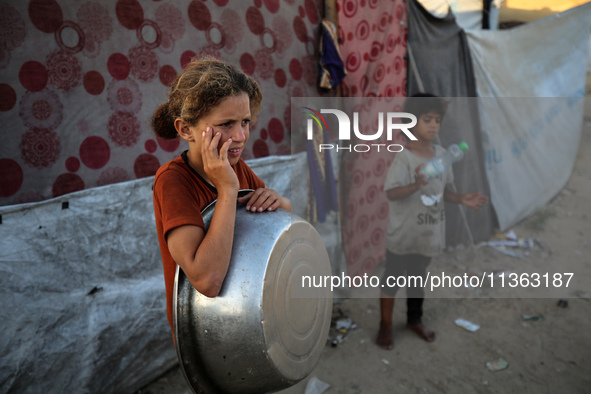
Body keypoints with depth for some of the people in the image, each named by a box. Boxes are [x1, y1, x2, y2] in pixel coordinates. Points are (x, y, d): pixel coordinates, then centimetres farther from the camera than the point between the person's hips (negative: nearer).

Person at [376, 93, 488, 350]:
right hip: (403, 234, -5)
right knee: (392, 278, 11)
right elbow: (391, 193, -28)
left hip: (429, 232, 6)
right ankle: (385, 327, 29)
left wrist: (461, 200, -5)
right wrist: (416, 185, -44)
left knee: (418, 276, 23)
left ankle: (414, 320, 44)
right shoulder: (404, 157, -19)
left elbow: (442, 190, 11)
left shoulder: (441, 154, 1)